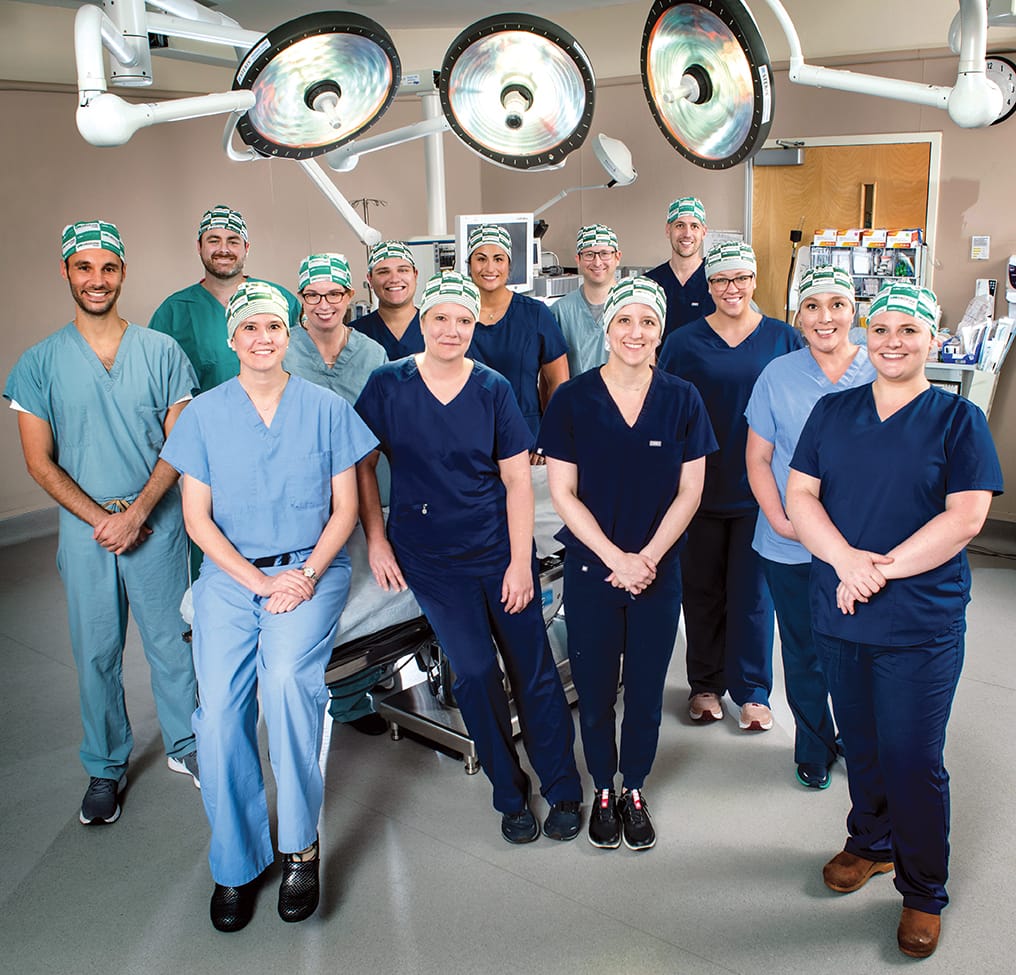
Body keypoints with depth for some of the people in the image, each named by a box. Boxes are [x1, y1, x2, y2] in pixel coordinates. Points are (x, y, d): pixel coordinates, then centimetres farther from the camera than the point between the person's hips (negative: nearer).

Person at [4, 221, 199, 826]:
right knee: (96, 652, 10)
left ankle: (185, 745, 29)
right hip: (85, 525, 1)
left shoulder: (161, 352, -1)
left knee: (171, 640, 9)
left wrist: (135, 514, -12)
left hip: (157, 520, 0)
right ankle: (106, 769, 27)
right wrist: (100, 518, -11)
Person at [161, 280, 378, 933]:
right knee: (219, 708, -16)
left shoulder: (326, 408, 5)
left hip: (312, 567, -1)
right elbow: (198, 518, 4)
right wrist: (260, 581, -7)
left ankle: (301, 845, -10)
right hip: (230, 574, 2)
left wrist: (306, 575, -10)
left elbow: (345, 509, 5)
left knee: (287, 681, -28)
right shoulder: (204, 414, 6)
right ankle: (236, 864, 4)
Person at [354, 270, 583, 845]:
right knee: (475, 672, -2)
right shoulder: (388, 384, -3)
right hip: (432, 559, 0)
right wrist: (376, 540, -2)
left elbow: (518, 480, -2)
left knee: (533, 668, 3)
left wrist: (521, 562, -6)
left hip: (500, 549, 1)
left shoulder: (493, 389, -3)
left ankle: (563, 791, 21)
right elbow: (363, 466, 5)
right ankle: (510, 794, 19)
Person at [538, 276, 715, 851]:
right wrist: (616, 558, -14)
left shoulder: (682, 400, -2)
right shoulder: (573, 399, -6)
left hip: (659, 569, 1)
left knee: (646, 688, 11)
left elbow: (690, 491, -1)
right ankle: (604, 791, 33)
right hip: (590, 567, -1)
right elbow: (563, 492, -7)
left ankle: (635, 792, 33)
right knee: (595, 687, 10)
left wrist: (647, 558, -12)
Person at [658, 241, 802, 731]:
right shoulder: (684, 341, 0)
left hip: (759, 488, 0)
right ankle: (705, 684, 27)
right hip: (700, 485, 1)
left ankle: (751, 690, 22)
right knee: (703, 589, 10)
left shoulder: (783, 339, 2)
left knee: (752, 591, 6)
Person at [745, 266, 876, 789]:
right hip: (791, 550, 0)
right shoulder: (778, 376, -1)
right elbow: (757, 457, 2)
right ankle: (814, 748, 34)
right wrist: (779, 520, -11)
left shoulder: (881, 374, -1)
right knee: (804, 654, 12)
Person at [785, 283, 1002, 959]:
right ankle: (871, 843, 42)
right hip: (839, 615, 3)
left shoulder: (959, 419, -3)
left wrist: (882, 570, -17)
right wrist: (845, 560, -16)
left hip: (921, 624, -3)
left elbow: (965, 518, -12)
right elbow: (800, 496, 0)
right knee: (861, 743, 18)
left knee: (913, 760, 3)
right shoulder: (833, 411, 6)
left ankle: (924, 891, 24)